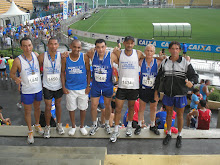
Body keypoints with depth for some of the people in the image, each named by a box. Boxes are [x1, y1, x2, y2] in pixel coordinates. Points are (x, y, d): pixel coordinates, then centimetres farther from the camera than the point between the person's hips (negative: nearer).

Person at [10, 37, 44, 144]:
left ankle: (37, 125, 46)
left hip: (38, 89, 3)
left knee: (37, 108, 22)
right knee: (28, 111, 11)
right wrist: (16, 78, -25)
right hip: (27, 91, -3)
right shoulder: (18, 60, -18)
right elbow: (11, 73, -4)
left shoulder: (36, 55, -7)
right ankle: (30, 131, 31)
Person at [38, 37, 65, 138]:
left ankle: (59, 125, 35)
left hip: (58, 86, 1)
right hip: (47, 86, -1)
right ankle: (47, 127, 27)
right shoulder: (42, 56, -13)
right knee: (48, 107, 7)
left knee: (58, 105, 17)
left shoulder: (61, 56, -11)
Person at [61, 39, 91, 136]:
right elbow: (62, 72, 1)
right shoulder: (65, 58, -7)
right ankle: (73, 126, 34)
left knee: (83, 108, 12)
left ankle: (82, 126, 34)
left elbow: (88, 71, 0)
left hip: (83, 88, 0)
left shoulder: (84, 57, -8)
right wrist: (63, 87, -3)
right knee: (71, 108, 12)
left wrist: (88, 86, -2)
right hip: (70, 88, 0)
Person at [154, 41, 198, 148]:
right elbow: (159, 77, 7)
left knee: (180, 115, 10)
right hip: (168, 94, 2)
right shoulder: (164, 63, 0)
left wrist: (191, 82, -30)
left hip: (180, 94, -2)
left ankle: (179, 136, 28)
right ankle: (168, 134, 32)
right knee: (169, 113, 15)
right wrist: (156, 91, 6)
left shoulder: (185, 63, -8)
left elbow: (194, 75, -7)